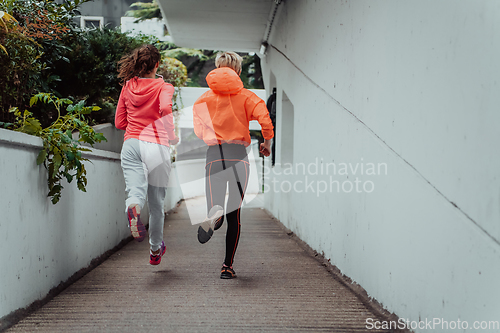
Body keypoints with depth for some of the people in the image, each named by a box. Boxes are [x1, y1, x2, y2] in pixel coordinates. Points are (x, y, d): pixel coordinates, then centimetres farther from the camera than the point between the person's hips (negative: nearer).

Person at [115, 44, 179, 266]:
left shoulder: (127, 87, 12)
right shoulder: (163, 87, 0)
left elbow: (119, 122, 16)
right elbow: (165, 108, -21)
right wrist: (172, 135, -8)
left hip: (131, 144, 2)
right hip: (156, 146, -2)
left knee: (135, 189, -12)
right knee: (156, 201, 12)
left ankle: (133, 207, -50)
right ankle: (155, 250, 26)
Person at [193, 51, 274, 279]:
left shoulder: (203, 99, 9)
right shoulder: (246, 96, 5)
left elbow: (199, 131, 6)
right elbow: (265, 120, -9)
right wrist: (267, 144, 6)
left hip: (214, 155, 0)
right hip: (239, 156, 0)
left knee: (215, 207, -1)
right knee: (234, 214, 10)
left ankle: (213, 215, -39)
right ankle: (228, 266, 9)